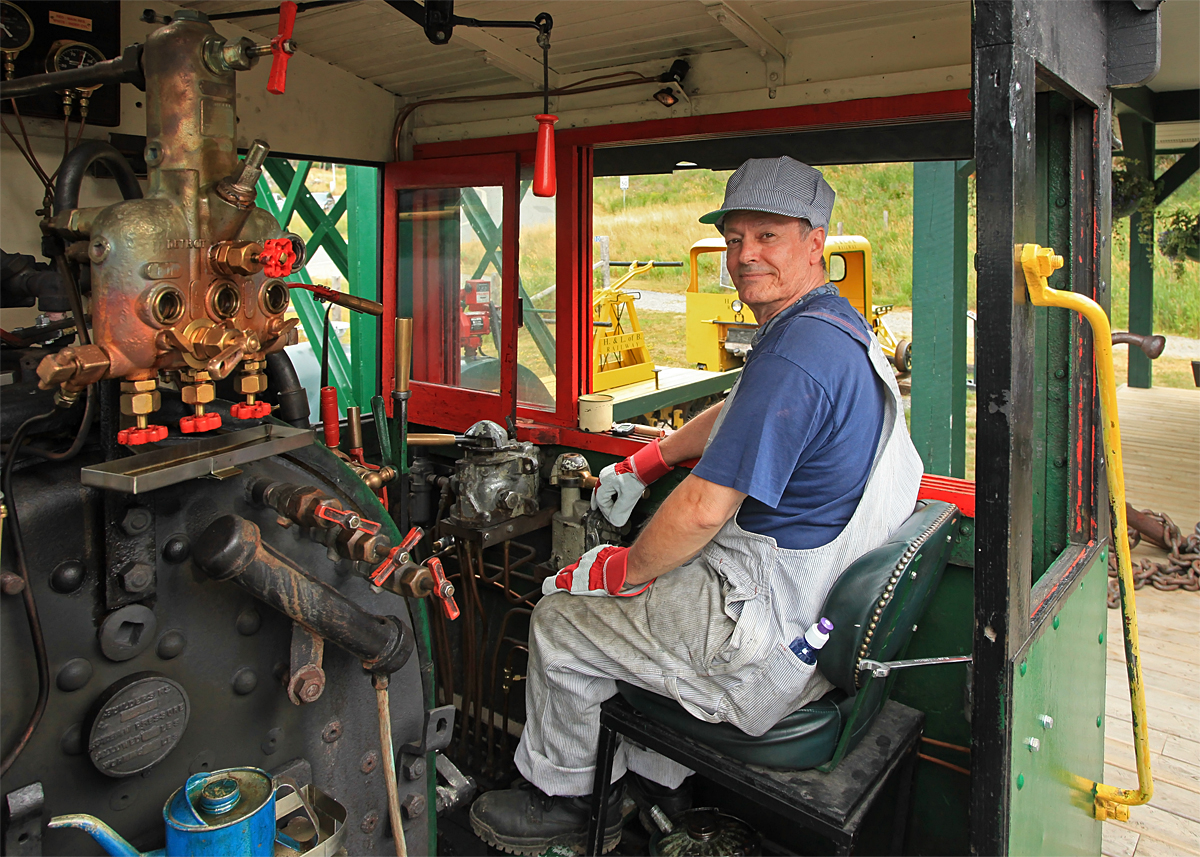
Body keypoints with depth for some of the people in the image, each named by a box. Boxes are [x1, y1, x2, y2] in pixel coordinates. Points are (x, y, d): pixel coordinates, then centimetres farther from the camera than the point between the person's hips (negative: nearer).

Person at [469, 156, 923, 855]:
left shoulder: (794, 356, -27)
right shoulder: (842, 328, 9)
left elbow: (704, 509, -28)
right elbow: (738, 417, 23)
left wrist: (623, 572, -11)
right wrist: (646, 463, 22)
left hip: (770, 631, -10)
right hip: (825, 608, 10)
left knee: (559, 621, 4)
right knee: (656, 595, 31)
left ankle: (560, 798, 29)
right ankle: (655, 785, 38)